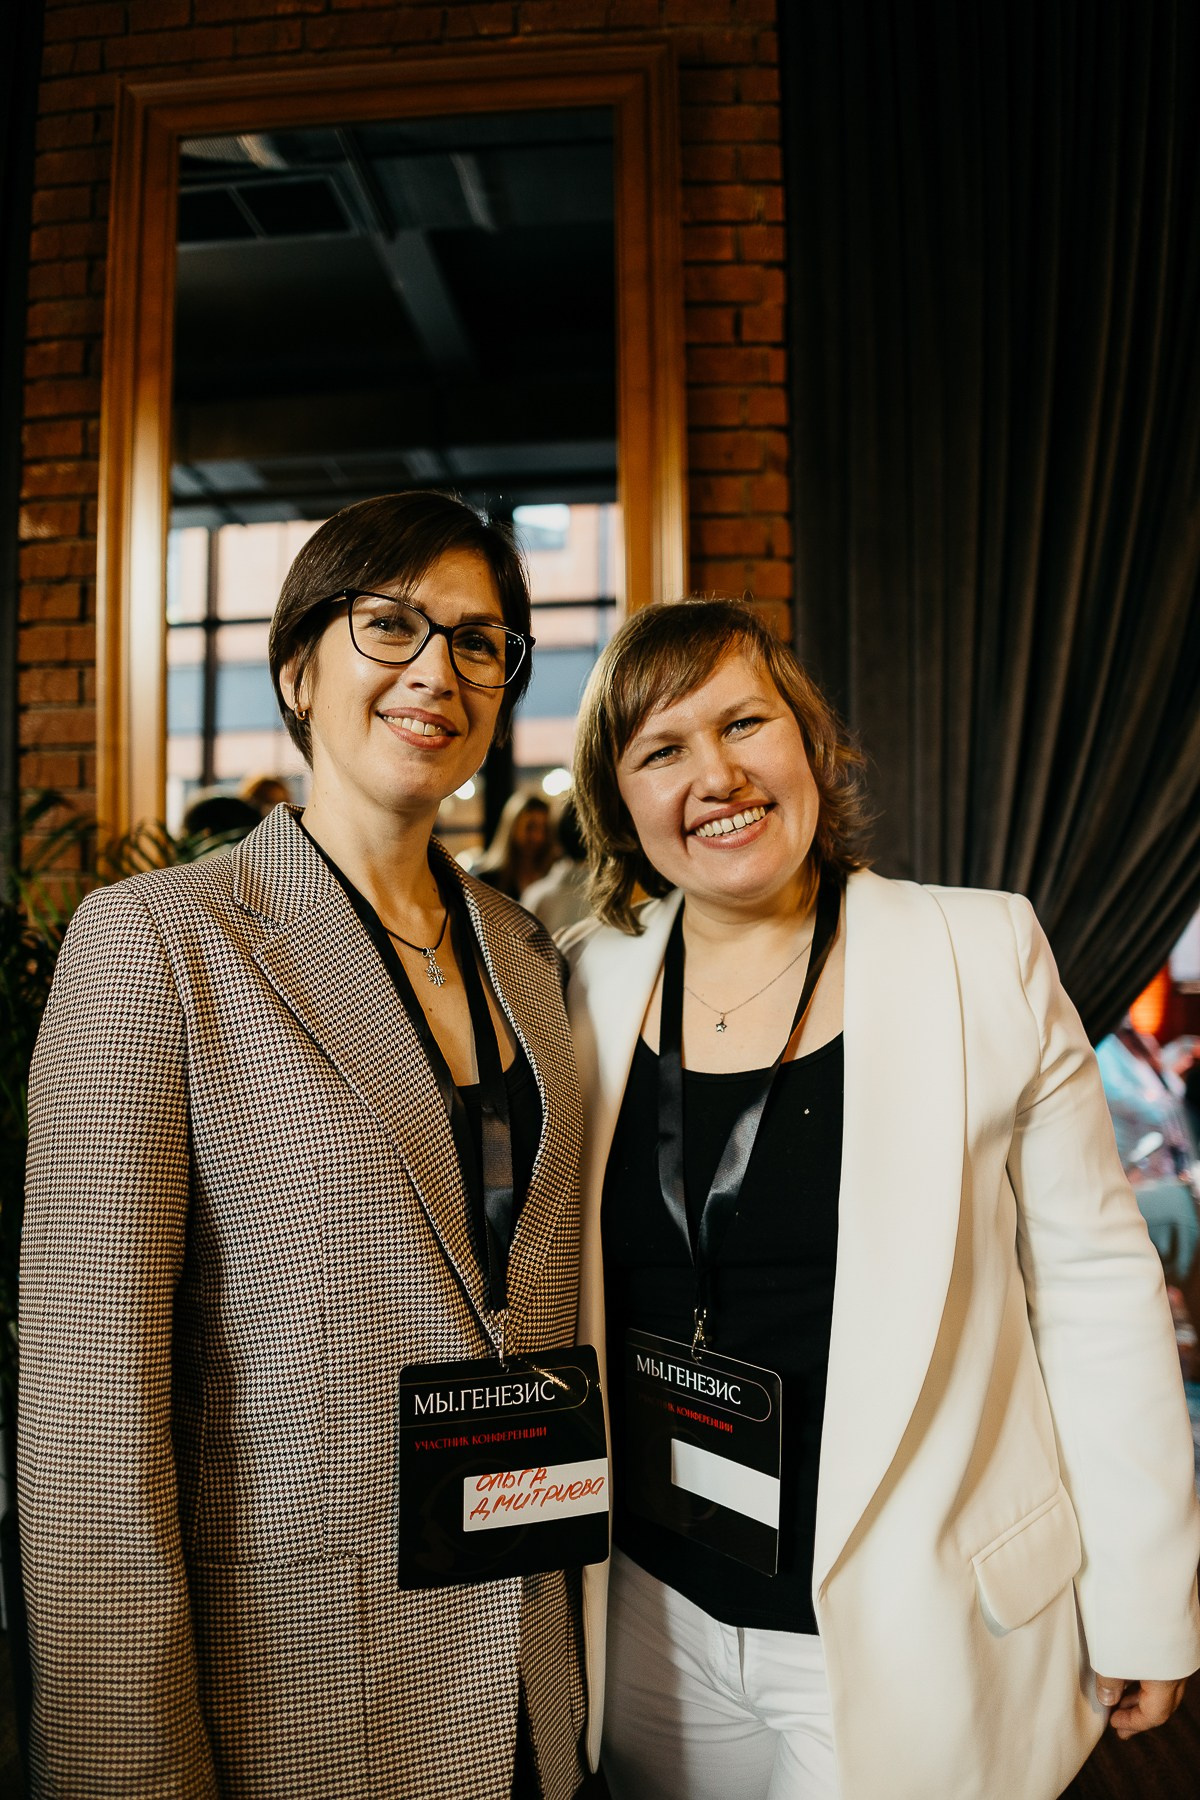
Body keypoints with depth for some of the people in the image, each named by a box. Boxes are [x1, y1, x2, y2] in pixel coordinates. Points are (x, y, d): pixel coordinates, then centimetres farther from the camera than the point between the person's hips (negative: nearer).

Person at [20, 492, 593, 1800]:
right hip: (289, 1693, -5)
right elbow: (89, 1398, -16)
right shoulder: (154, 941, -14)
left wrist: (583, 1638, 10)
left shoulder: (522, 952, 3)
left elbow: (545, 1308, 8)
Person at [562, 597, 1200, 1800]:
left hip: (916, 1631, -3)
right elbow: (558, 1288, 6)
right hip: (660, 1613, 3)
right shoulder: (592, 983, -4)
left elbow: (1094, 1281, -7)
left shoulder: (987, 956, -13)